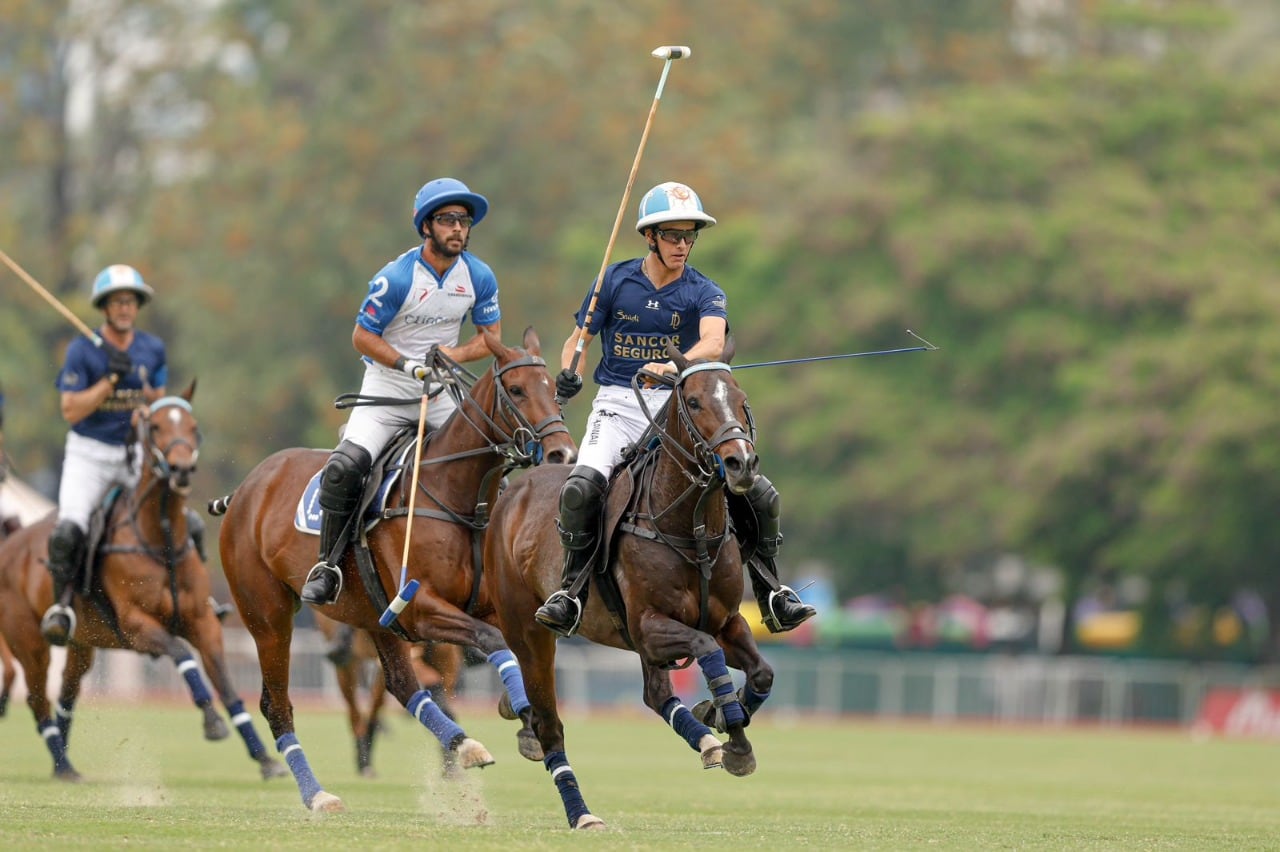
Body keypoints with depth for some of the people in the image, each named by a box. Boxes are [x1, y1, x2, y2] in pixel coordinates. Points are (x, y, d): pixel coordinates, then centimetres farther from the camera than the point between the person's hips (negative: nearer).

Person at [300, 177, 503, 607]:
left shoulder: (479, 277, -4)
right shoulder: (396, 278, -17)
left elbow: (490, 336, 7)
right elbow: (362, 337, -11)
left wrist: (456, 353, -14)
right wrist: (411, 367, -21)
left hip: (441, 392, 4)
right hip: (387, 386, -4)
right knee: (345, 467, -22)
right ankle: (327, 566, -9)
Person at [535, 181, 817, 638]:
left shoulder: (704, 293, 0)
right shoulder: (616, 281, 4)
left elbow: (713, 343, -20)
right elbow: (579, 338, 9)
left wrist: (673, 368, -41)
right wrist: (568, 374, -15)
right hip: (619, 404, -1)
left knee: (759, 494, -10)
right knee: (582, 486, -29)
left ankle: (771, 594, 8)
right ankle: (570, 591, -16)